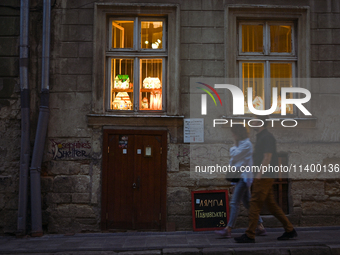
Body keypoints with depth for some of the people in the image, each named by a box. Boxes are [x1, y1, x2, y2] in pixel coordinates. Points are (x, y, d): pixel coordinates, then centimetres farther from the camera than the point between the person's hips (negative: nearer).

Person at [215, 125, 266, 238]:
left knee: (234, 202, -11)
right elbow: (234, 158, 21)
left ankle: (228, 229, -10)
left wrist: (234, 146, 1)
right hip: (241, 176, 10)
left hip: (243, 176, -10)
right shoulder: (241, 143, 19)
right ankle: (260, 227, 17)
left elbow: (234, 155, -15)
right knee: (247, 202, 11)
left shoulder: (246, 144, -11)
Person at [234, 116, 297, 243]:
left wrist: (259, 174, -21)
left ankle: (249, 235, -3)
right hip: (263, 177, 10)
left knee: (255, 204, -8)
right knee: (271, 204, 13)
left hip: (264, 177, -10)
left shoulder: (267, 137, -13)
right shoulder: (261, 137, 18)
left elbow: (267, 158, -19)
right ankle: (289, 230, 21)